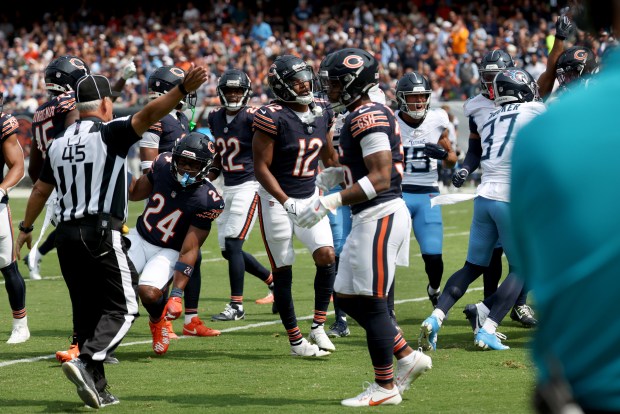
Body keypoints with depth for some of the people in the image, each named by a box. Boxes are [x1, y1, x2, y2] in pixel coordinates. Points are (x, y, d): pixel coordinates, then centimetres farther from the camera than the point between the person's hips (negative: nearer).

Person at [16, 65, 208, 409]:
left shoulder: (59, 144, 15)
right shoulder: (109, 133, -6)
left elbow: (40, 190, 25)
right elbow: (148, 116, -23)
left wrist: (26, 228, 39)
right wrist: (184, 89, -32)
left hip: (66, 234, 7)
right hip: (100, 232, -7)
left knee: (87, 310, 13)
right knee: (122, 308, -1)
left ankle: (96, 389, 12)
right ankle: (87, 362, -22)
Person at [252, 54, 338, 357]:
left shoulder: (320, 113, 2)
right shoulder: (273, 117, -18)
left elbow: (329, 157, 17)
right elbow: (261, 168, -17)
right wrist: (286, 201, -25)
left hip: (309, 197, 5)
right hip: (276, 199, -5)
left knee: (327, 255, -12)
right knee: (283, 270, 3)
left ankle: (318, 326, 2)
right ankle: (295, 340, 11)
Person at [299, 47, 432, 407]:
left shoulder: (368, 118, -17)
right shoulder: (367, 115, 15)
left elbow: (381, 178, -23)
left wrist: (333, 201, -25)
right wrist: (343, 173, 11)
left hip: (380, 216, -11)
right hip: (372, 218, 11)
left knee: (371, 303, -2)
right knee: (348, 297, 15)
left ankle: (386, 387, 7)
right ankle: (407, 357, 20)